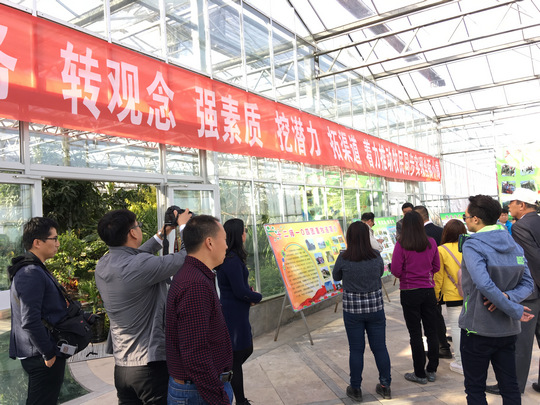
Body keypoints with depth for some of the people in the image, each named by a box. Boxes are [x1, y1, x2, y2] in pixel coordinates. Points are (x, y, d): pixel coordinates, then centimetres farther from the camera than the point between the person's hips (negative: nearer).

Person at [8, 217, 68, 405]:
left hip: (38, 354, 10)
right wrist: (48, 354, -19)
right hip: (43, 358, -10)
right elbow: (30, 321, -26)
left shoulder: (34, 270, 13)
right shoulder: (32, 273, -21)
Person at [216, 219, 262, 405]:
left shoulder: (230, 257, 8)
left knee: (246, 349, 20)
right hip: (233, 314, -10)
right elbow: (240, 292, -22)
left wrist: (249, 290, 0)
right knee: (236, 357, 5)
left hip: (237, 313, 10)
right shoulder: (232, 260, -23)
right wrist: (257, 297, -5)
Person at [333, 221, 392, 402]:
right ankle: (385, 386, 27)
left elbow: (336, 277, 4)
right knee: (380, 347, 14)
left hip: (352, 309, -2)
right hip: (375, 307, 2)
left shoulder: (344, 258, -13)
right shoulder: (376, 256, -8)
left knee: (356, 349, 9)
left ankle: (356, 389, 21)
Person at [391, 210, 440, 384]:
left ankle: (420, 374, 15)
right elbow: (436, 267, 7)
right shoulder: (431, 242, -2)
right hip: (428, 290, 4)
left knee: (415, 333, 6)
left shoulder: (401, 245, -15)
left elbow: (395, 271, -14)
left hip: (409, 292, -3)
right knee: (431, 331, 14)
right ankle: (432, 370, 24)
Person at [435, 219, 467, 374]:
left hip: (453, 295, -4)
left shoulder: (442, 250, -10)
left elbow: (438, 275, -5)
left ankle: (460, 363, 13)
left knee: (456, 327, 6)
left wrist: (436, 294, 7)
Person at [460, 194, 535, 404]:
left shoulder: (472, 245, -17)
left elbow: (484, 284, -29)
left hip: (478, 328, -7)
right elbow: (527, 283, 3)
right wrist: (508, 297, -13)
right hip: (508, 329, 7)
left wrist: (515, 310, -20)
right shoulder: (514, 245, 6)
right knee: (510, 386, 17)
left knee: (475, 388, 7)